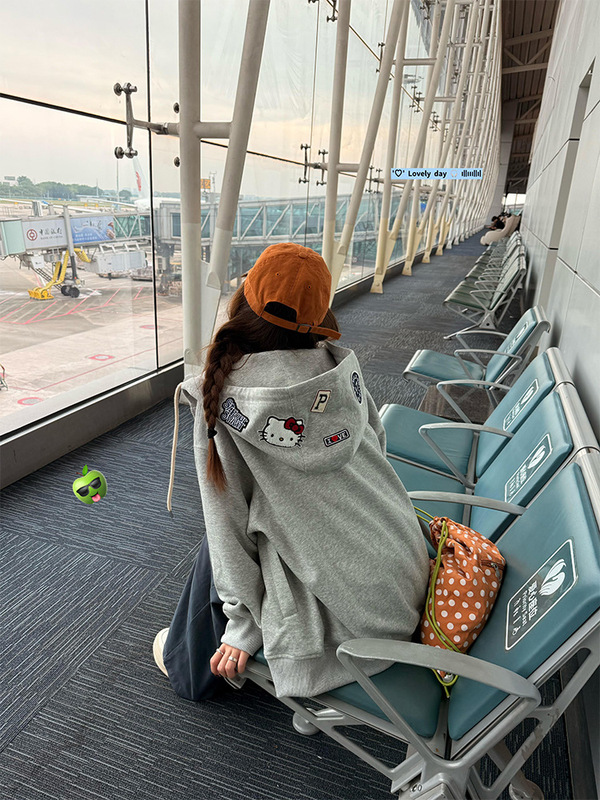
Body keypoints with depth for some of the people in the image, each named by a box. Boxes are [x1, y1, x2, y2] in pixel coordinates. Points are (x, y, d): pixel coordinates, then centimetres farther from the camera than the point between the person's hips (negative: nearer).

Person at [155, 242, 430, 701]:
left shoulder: (221, 400, -17)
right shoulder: (342, 366, -5)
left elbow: (230, 529, -11)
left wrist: (242, 627, 1)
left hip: (346, 612, -5)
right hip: (409, 579, 5)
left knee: (216, 551, 18)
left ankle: (191, 669, 43)